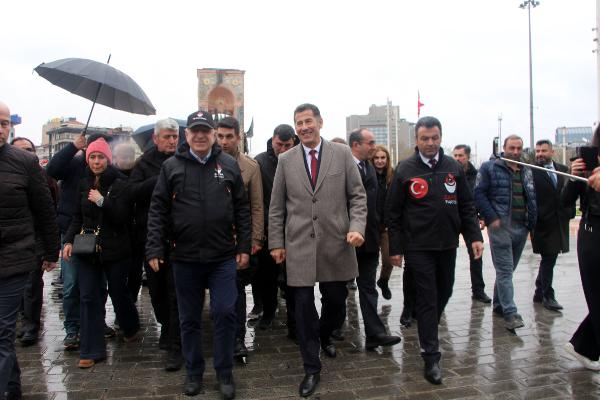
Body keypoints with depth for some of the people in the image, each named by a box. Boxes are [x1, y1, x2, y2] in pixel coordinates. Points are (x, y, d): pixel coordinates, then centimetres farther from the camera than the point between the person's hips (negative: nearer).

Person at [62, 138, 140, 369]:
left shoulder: (120, 184, -9)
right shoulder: (84, 184, 7)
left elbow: (122, 217, -14)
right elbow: (78, 217, 14)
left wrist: (102, 201, -22)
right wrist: (69, 240, 4)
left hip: (115, 250, -4)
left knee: (118, 293, 12)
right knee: (89, 298, 2)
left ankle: (131, 328, 41)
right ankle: (92, 351, 13)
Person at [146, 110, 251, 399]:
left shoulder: (229, 165, 4)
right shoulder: (171, 166, 2)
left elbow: (242, 209, 5)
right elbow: (157, 210, 1)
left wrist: (244, 247, 1)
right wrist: (155, 249, -6)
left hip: (223, 256, 0)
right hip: (184, 257, 1)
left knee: (225, 313, 0)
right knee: (189, 319, 12)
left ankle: (224, 373, 20)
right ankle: (193, 372, 31)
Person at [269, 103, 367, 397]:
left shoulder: (342, 153, 3)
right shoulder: (286, 160, 5)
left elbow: (357, 196, 3)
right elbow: (276, 207, 8)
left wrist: (357, 227, -12)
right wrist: (276, 243, 5)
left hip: (336, 244, 0)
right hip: (298, 246, 0)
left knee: (335, 301, 12)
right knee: (304, 307, 3)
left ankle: (324, 336, 45)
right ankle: (312, 368, 20)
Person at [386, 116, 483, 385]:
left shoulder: (453, 168, 5)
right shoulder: (405, 170, -4)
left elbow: (466, 206, 9)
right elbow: (393, 212, -4)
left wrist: (474, 236, -2)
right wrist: (395, 248, -6)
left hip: (448, 244, 4)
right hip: (418, 247, -4)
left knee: (444, 293, 16)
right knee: (427, 299, -1)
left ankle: (428, 330, 42)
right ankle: (431, 357, 7)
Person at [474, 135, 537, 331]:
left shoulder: (527, 171, 15)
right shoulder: (490, 167, -3)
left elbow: (532, 198, 17)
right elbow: (479, 194, -8)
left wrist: (531, 223, 7)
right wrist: (492, 218, -14)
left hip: (522, 228, 6)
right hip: (500, 226, -6)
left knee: (508, 269, 15)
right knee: (505, 270, -7)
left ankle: (498, 304, 28)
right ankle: (510, 313, -6)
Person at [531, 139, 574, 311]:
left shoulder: (563, 170, 10)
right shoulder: (531, 171, -7)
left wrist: (570, 212, 3)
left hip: (559, 223, 6)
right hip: (543, 224, -5)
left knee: (548, 259, 15)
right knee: (548, 259, -1)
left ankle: (539, 293, 29)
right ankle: (548, 296, 11)